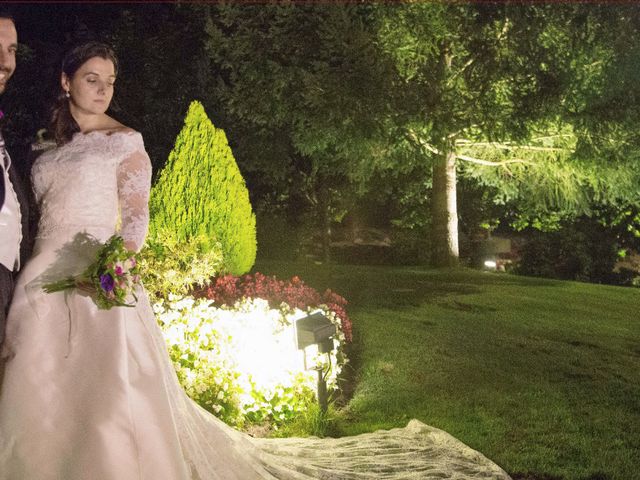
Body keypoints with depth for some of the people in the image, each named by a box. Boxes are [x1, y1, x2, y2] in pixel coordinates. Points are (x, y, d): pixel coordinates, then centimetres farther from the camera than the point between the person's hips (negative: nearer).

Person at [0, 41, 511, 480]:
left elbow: (136, 220, -5)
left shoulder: (123, 142, 0)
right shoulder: (50, 147, 16)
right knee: (45, 401, 6)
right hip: (43, 282, 6)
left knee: (109, 398, -8)